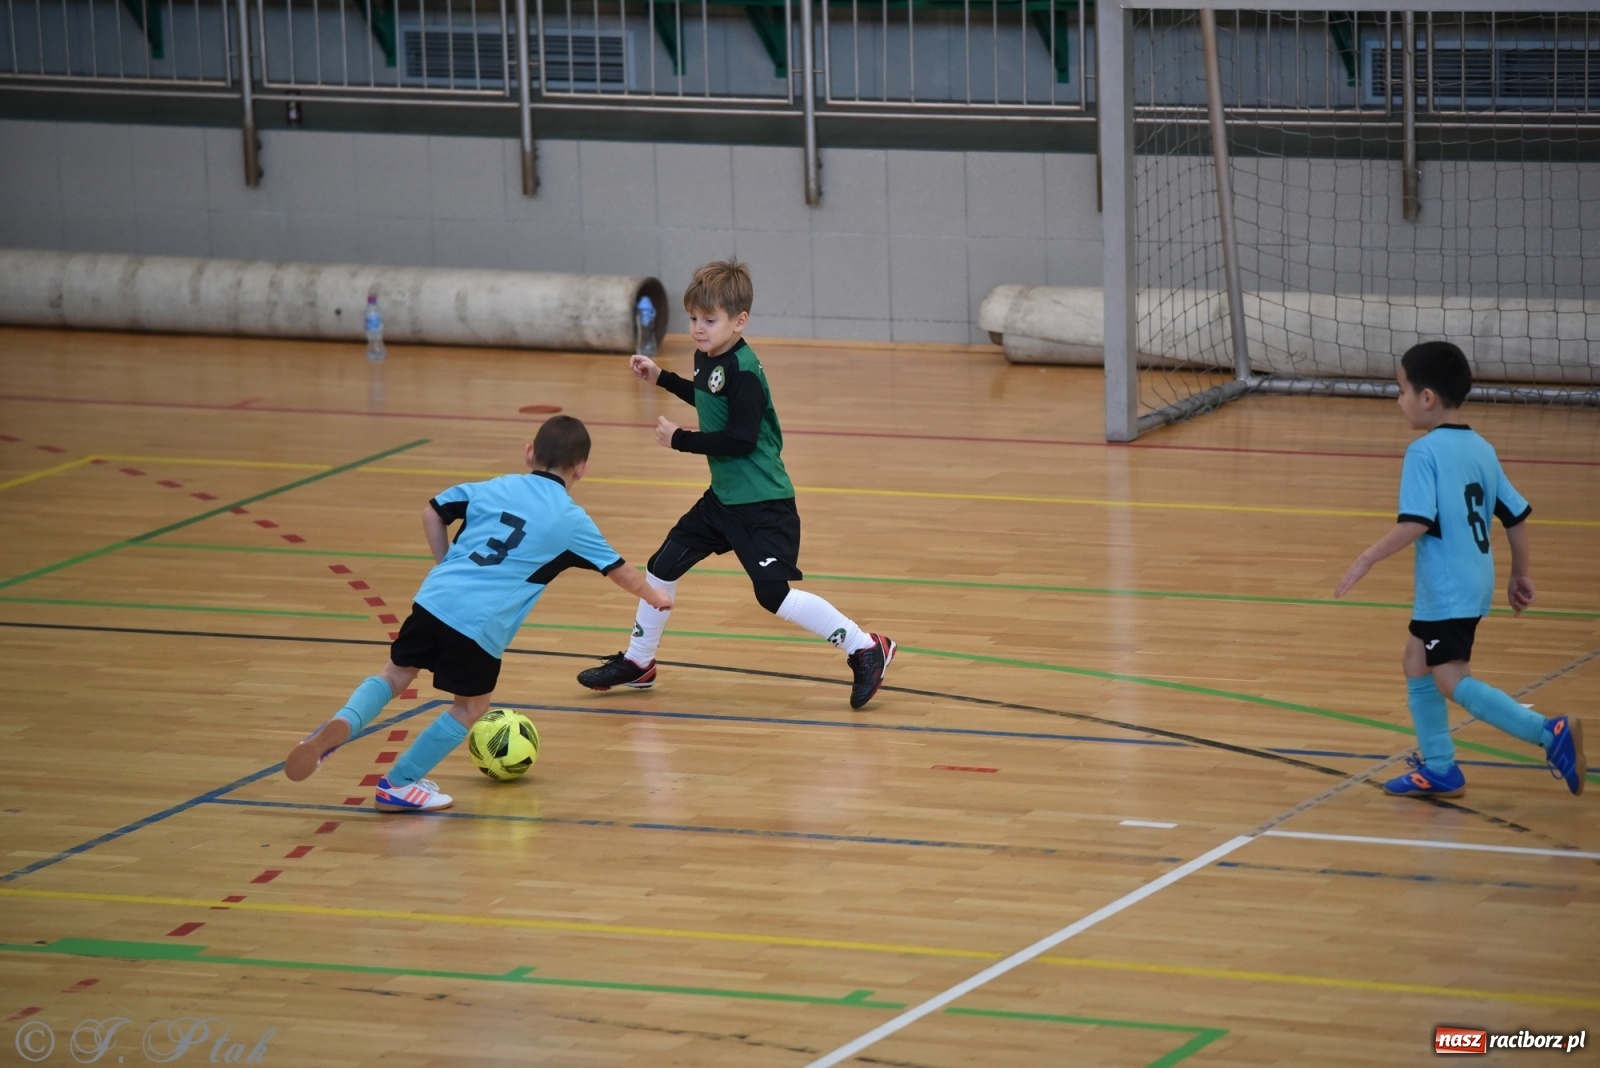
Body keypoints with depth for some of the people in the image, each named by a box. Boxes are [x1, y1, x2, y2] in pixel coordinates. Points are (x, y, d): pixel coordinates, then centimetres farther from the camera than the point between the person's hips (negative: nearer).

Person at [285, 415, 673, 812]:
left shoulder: (494, 488, 17)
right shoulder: (572, 520, 9)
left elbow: (432, 512, 24)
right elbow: (620, 571, 22)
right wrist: (654, 596, 41)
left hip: (433, 600, 3)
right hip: (481, 626, -3)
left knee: (395, 674, 19)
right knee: (471, 707, 16)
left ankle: (343, 724, -10)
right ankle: (398, 786, 17)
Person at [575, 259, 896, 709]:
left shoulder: (743, 372, -22)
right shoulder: (707, 358, 5)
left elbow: (740, 439, -28)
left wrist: (680, 440, -19)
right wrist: (661, 378, 24)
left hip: (762, 506, -10)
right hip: (723, 498, 10)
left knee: (775, 595, -14)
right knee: (662, 567, 14)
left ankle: (865, 650, -3)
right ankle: (637, 663, 31)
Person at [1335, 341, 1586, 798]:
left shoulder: (1425, 452, -16)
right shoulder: (1481, 449, 8)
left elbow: (1415, 523, -25)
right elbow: (1516, 515, 11)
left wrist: (1367, 560, -18)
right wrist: (1521, 574, 22)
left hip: (1447, 589, -9)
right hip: (1474, 581, 9)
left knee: (1452, 681, -7)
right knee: (1417, 663, 20)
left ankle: (1549, 732, -17)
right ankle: (1438, 768, 23)